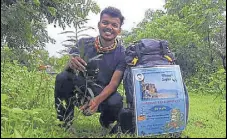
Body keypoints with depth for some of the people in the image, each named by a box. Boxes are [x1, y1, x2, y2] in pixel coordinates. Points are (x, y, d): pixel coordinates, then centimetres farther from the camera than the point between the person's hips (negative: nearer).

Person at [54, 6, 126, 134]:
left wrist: (97, 100, -42)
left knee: (116, 102, -35)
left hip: (104, 94, -1)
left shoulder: (123, 54, -13)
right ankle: (65, 123, -7)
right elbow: (67, 70, -12)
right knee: (62, 77, -28)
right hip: (80, 90, 1)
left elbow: (114, 84, -21)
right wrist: (71, 64, -39)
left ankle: (106, 121, 5)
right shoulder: (84, 43, -7)